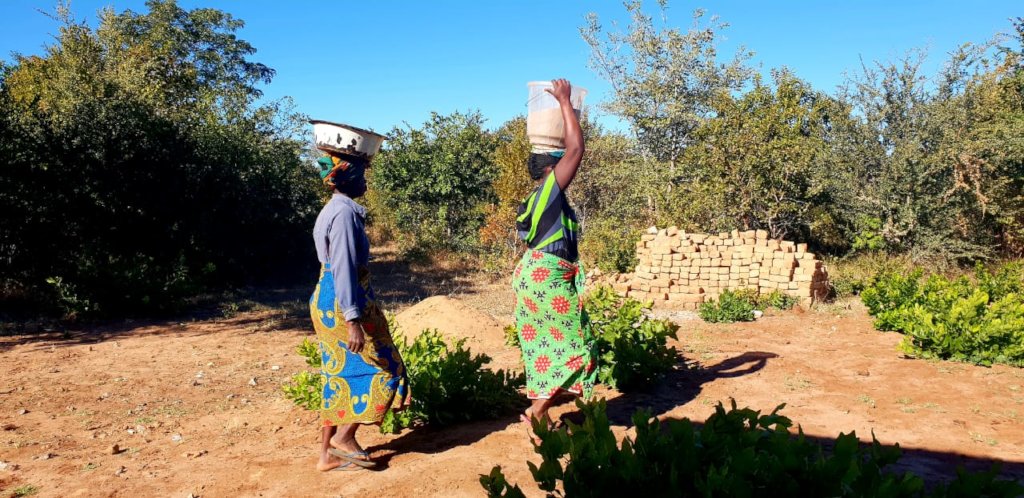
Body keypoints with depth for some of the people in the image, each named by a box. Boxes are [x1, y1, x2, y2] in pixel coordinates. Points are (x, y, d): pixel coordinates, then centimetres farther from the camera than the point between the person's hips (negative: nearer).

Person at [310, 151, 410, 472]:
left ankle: (328, 454, 19)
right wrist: (353, 320, -25)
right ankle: (343, 437, 6)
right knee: (382, 370, 0)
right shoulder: (345, 212, -17)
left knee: (341, 377, 13)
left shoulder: (335, 209, 13)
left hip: (328, 304, 10)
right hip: (342, 305, -10)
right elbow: (343, 269, -23)